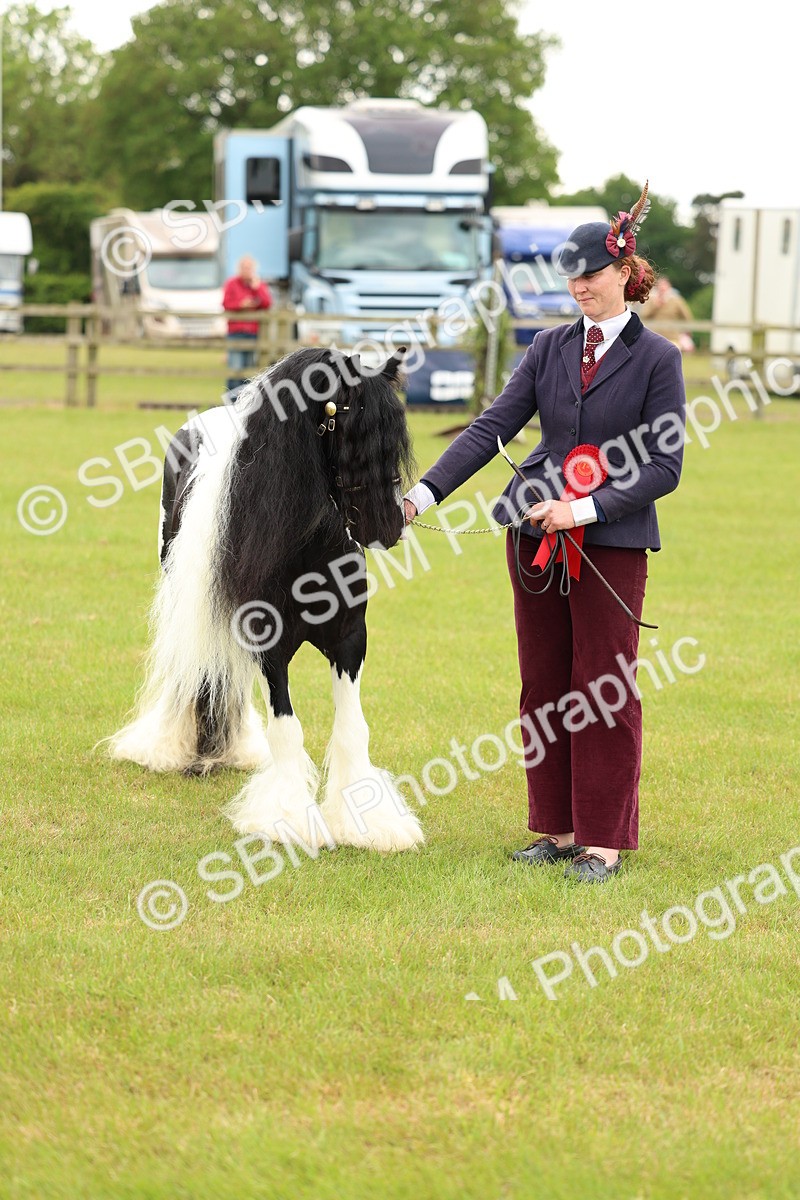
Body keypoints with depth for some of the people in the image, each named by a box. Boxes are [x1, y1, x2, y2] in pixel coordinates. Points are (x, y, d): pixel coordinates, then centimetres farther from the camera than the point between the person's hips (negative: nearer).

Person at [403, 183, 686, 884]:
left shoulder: (657, 358, -4)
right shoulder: (550, 348, 9)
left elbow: (664, 468, -7)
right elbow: (493, 428, 3)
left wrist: (586, 510, -18)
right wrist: (424, 495, -7)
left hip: (613, 542, -4)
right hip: (536, 532, 5)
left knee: (603, 689, 0)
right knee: (544, 684, 8)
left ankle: (602, 842, 7)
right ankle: (556, 830, 17)